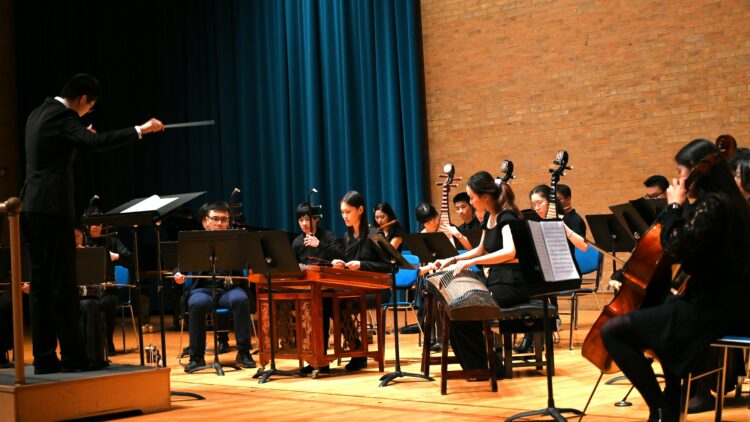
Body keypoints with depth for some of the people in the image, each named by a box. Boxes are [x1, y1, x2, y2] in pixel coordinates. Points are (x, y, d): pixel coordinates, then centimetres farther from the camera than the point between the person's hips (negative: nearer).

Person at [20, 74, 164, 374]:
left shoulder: (38, 114, 17)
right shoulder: (62, 116, -11)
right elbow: (96, 142, -27)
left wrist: (80, 135, 28)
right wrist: (139, 130, -25)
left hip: (31, 209, 9)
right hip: (52, 209, -9)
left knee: (41, 286, 9)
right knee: (63, 287, -6)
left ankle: (44, 358, 11)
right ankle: (72, 358, -4)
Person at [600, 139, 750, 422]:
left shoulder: (712, 205, -16)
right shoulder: (726, 202, 14)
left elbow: (676, 249, -23)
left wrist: (675, 207, -11)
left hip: (712, 310, -11)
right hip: (724, 302, 11)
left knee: (612, 331, -12)